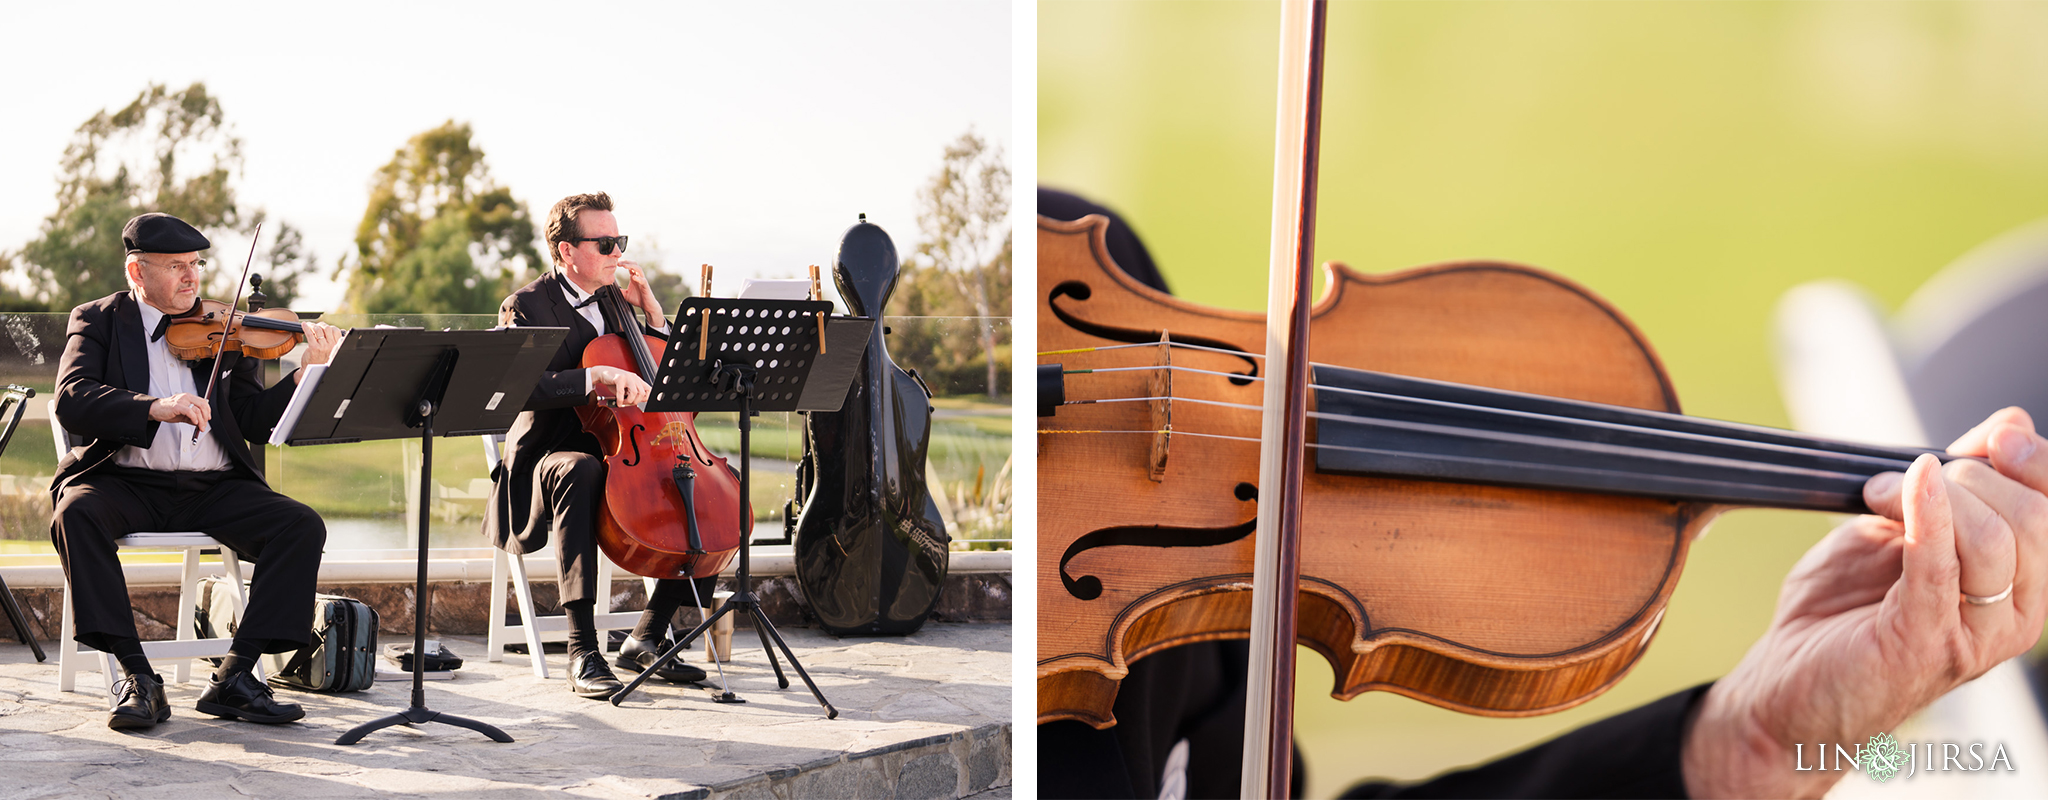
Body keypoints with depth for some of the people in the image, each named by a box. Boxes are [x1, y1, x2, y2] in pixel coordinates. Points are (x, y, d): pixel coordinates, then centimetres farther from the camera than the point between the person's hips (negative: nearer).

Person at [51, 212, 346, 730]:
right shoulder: (97, 321, 8)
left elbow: (256, 423, 6)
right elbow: (71, 401, -11)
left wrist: (309, 371, -10)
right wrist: (156, 407, -27)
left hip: (212, 488, 2)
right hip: (128, 483, -2)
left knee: (302, 527, -20)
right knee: (75, 513, -34)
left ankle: (236, 674, -21)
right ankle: (137, 675, -28)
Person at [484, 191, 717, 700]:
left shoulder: (616, 304, 15)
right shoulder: (527, 306, -5)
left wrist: (651, 312, 3)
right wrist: (597, 377, -37)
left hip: (622, 460, 7)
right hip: (547, 462, -6)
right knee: (580, 469, -41)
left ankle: (647, 638, -3)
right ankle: (583, 651, -40)